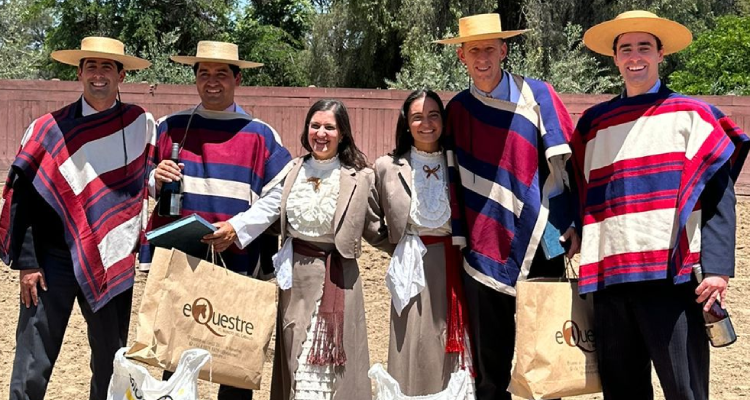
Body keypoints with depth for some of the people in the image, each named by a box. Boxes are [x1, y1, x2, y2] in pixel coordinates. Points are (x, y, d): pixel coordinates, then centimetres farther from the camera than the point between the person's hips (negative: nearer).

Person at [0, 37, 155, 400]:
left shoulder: (142, 124, 2)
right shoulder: (49, 129, -4)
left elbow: (146, 183, 17)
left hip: (114, 262, 2)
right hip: (53, 260, -2)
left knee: (112, 369, 12)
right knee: (32, 369, -2)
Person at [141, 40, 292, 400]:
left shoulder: (259, 134, 2)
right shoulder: (170, 127, 8)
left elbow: (278, 194, -2)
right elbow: (143, 187, 15)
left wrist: (237, 228, -15)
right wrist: (156, 180, -9)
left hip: (236, 261, -2)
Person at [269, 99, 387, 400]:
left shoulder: (360, 177, -6)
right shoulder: (293, 171, 5)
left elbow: (376, 230, 0)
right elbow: (274, 219, 15)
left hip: (336, 277, -4)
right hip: (295, 276, 4)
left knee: (324, 365, -5)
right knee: (295, 363, 12)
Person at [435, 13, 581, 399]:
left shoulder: (538, 95, -1)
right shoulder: (457, 109, 7)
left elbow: (567, 163, -1)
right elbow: (454, 179, 10)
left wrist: (575, 223, -6)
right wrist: (456, 235, 8)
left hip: (539, 243, -2)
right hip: (484, 249, 2)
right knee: (489, 361, 9)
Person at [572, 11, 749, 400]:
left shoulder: (691, 114, 7)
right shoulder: (593, 122, 17)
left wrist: (717, 266, -13)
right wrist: (585, 272, 12)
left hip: (673, 275, -3)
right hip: (609, 277, 4)